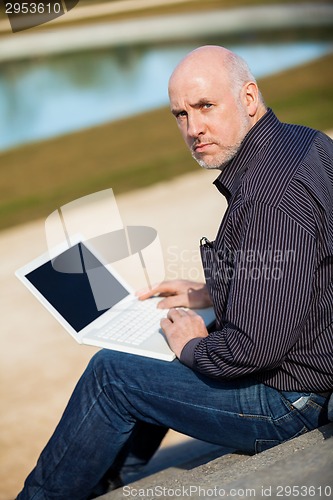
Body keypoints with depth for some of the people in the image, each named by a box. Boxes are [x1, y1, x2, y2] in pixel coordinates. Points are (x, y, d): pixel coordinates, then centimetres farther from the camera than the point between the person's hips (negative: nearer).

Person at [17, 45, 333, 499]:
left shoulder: (272, 196, -30)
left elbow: (254, 348, -32)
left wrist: (194, 347, -12)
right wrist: (209, 295, 11)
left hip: (287, 401, -10)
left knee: (110, 373, -2)